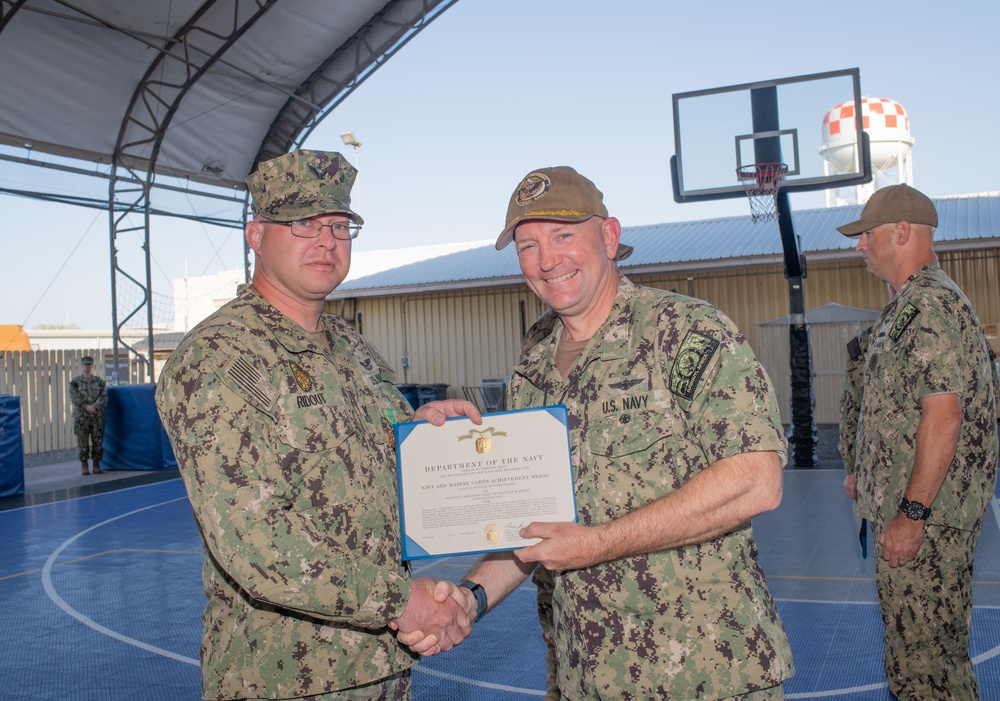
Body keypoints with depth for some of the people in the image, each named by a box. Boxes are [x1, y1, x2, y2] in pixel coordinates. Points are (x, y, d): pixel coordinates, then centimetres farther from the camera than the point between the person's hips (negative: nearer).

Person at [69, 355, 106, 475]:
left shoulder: (99, 381, 8)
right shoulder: (75, 382, 4)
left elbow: (103, 396, 1)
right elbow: (74, 398, -5)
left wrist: (95, 406, -14)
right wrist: (86, 407, -15)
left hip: (97, 415, 2)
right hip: (81, 416, -2)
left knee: (98, 441, 3)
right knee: (82, 442, 0)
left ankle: (97, 465, 11)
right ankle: (84, 466, 8)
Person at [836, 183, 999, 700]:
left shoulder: (931, 304, -18)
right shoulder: (910, 304, 15)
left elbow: (943, 414, -25)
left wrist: (911, 513, -25)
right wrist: (870, 475, 24)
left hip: (925, 516, -11)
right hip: (908, 506, 11)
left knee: (923, 658, -2)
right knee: (935, 648, 20)